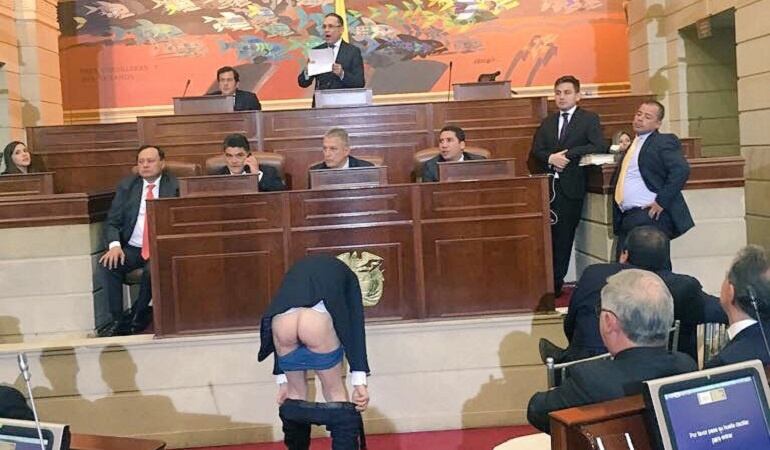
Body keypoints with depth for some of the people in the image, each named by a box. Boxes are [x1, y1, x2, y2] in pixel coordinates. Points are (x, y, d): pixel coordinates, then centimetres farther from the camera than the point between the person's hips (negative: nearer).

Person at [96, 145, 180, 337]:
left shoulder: (175, 186, 2)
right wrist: (115, 245, -13)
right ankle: (117, 320, -14)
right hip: (131, 248, 3)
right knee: (107, 265, -25)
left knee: (153, 270, -33)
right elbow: (112, 222, 7)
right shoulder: (126, 185, 11)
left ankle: (136, 318, -9)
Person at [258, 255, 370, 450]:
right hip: (318, 320, -3)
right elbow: (355, 327, 19)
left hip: (281, 321, 3)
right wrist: (359, 381, 14)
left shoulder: (297, 271, 41)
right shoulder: (346, 276, 33)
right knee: (335, 393, 16)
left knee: (295, 393, 25)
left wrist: (283, 380, 38)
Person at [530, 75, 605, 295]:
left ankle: (556, 285, 9)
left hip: (570, 187, -3)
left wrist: (567, 154, -15)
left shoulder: (589, 119, 5)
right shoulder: (547, 122, 19)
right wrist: (551, 158, -12)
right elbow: (535, 151, 10)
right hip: (547, 186, 3)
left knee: (564, 237, 0)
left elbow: (599, 146, -11)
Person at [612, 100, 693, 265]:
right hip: (626, 218, 8)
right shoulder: (633, 144, 22)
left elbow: (681, 170, -18)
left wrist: (661, 202, -19)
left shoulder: (664, 142, -4)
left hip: (650, 216, -8)